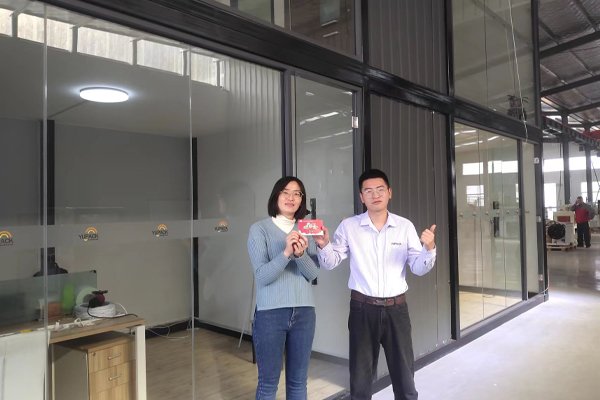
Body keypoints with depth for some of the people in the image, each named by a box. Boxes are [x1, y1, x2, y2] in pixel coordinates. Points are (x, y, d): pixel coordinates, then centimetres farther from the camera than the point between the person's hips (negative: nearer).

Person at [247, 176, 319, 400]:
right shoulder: (259, 229, -5)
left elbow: (312, 274, -4)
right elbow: (262, 276, -14)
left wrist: (301, 254, -23)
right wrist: (286, 252, -28)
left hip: (304, 312, 3)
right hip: (270, 313, -3)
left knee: (298, 381, 15)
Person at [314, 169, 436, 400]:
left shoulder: (405, 227, 1)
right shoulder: (349, 227, -2)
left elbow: (419, 268, 1)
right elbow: (330, 263, -1)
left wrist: (429, 249, -18)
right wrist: (324, 245, -21)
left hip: (396, 308, 1)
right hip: (362, 308, -1)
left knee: (404, 374, 16)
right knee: (360, 375, 14)